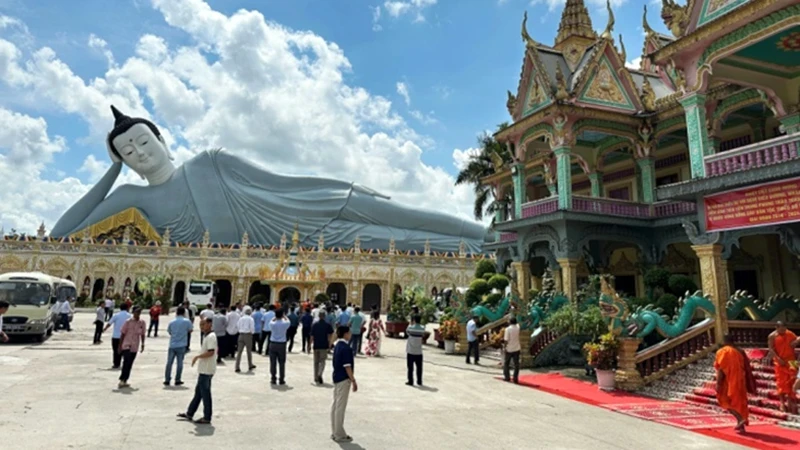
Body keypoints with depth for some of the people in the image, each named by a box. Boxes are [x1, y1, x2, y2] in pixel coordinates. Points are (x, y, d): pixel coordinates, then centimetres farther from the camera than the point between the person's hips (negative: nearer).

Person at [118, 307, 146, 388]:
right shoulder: (128, 322, -7)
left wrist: (143, 345, 9)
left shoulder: (142, 323, 4)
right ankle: (122, 380, -8)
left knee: (129, 364, 9)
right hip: (126, 345, -4)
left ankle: (124, 381, 17)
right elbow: (122, 334, -4)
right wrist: (120, 345, -5)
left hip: (135, 347, 4)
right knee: (126, 362, -15)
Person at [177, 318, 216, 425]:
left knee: (205, 394, -2)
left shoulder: (211, 337, -18)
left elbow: (211, 352, -28)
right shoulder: (208, 336, 13)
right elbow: (216, 350, 23)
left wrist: (197, 356, -17)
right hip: (203, 369, 10)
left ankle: (207, 418, 6)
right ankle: (189, 413, 29)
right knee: (198, 392, 18)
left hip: (206, 370, -10)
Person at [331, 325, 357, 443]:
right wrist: (353, 381, -15)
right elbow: (347, 367, -21)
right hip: (343, 379, -9)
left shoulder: (337, 345, 9)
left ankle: (334, 432, 21)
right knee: (340, 407, -2)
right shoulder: (346, 347, -19)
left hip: (336, 378, 9)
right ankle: (339, 435, 6)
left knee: (335, 405, 13)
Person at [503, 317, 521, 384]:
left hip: (509, 349, -3)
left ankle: (507, 377, 13)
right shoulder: (518, 327, -3)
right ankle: (515, 379, 4)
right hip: (517, 348, 4)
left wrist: (505, 346, -5)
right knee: (516, 364, 7)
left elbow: (506, 340, -17)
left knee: (506, 363, 13)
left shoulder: (508, 329, -17)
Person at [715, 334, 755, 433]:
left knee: (726, 400, 6)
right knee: (739, 401, 13)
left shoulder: (722, 352, -9)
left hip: (729, 381, -6)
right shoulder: (740, 351, 6)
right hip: (739, 381, 6)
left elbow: (720, 369, -15)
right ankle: (741, 426, 14)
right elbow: (746, 368, 9)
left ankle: (740, 419, -13)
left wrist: (718, 383, -12)